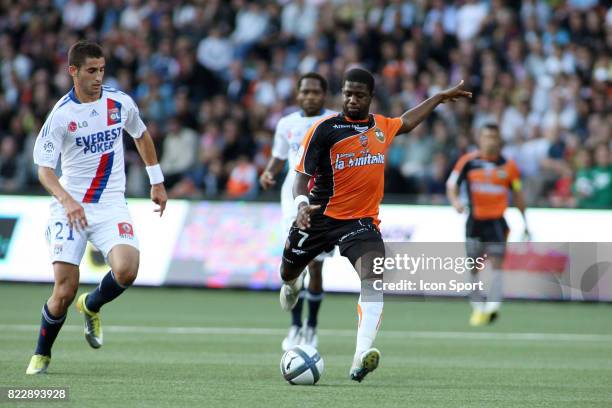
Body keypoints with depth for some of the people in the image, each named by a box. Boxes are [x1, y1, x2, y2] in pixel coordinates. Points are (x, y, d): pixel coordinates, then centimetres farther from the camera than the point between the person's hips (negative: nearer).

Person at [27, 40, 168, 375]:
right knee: (65, 291, -10)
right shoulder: (61, 115, -11)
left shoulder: (120, 103, 0)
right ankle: (41, 354, 16)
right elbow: (43, 169, -14)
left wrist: (157, 182, 24)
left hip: (111, 205, 3)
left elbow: (141, 136, 21)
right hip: (70, 207, -2)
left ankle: (91, 307, 10)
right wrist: (67, 200, -31)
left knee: (126, 269, -23)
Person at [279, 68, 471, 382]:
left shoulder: (382, 126, 7)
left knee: (373, 278, -25)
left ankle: (362, 356, -38)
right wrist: (302, 203, -32)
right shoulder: (325, 128, -9)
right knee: (289, 272, 19)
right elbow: (302, 174, -12)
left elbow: (406, 122, 32)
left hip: (361, 221, 1)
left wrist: (441, 97, 37)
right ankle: (293, 284, 61)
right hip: (320, 216, -1)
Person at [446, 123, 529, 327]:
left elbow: (517, 195, 13)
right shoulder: (468, 161, 0)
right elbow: (452, 185, 3)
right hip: (475, 221, 1)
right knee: (473, 266, 5)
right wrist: (455, 201, -18)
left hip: (497, 221, -1)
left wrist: (524, 222, 15)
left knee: (497, 263, -14)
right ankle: (477, 308, 17)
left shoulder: (508, 166, 3)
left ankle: (492, 306, -19)